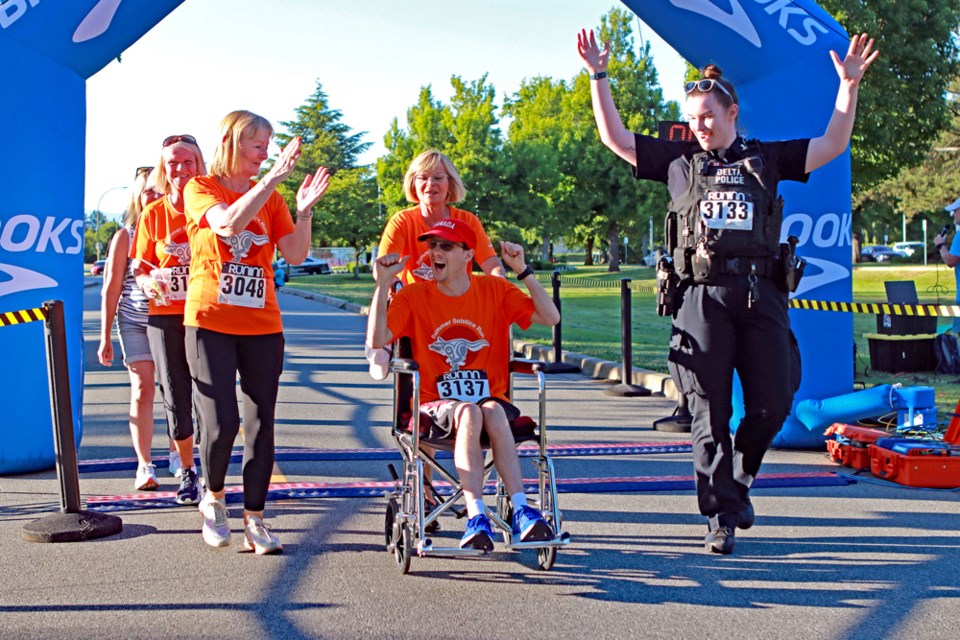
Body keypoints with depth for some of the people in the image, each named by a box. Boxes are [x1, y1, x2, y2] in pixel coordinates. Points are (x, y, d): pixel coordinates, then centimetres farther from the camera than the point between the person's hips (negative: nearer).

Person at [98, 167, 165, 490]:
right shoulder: (125, 235, 2)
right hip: (135, 324, -1)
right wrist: (105, 337, 0)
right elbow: (112, 287, 3)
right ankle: (144, 465, 3)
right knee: (142, 391, -4)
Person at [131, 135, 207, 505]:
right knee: (175, 399, 4)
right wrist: (149, 282, -14)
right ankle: (186, 470, 24)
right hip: (165, 316, 2)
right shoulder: (152, 215, 4)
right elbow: (140, 269, 8)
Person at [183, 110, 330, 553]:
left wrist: (304, 208, -12)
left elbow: (295, 255, 2)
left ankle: (254, 519, 10)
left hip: (262, 325, 4)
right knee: (221, 422, -10)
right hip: (211, 321, -3)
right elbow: (229, 222, -21)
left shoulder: (270, 197, 12)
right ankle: (213, 499, 17)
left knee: (261, 424, 1)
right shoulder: (200, 188, 2)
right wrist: (273, 179, -25)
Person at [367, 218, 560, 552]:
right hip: (436, 404, -1)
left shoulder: (494, 290, 7)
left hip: (490, 398, 1)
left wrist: (523, 270, -8)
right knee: (469, 413, -36)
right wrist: (383, 283, -16)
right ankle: (477, 517, -43)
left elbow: (550, 317, -1)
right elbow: (377, 340, -11)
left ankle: (521, 511, -39)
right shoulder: (413, 295, 4)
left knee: (493, 411, -35)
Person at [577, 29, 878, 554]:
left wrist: (849, 85, 8)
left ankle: (738, 478, 27)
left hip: (761, 294, 1)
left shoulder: (765, 158, 15)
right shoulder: (678, 160, 13)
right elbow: (616, 139, 15)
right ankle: (722, 516, 5)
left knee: (772, 403, 0)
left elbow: (832, 146, 15)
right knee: (710, 413, -2)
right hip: (703, 296, -1)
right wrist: (598, 77, 12)